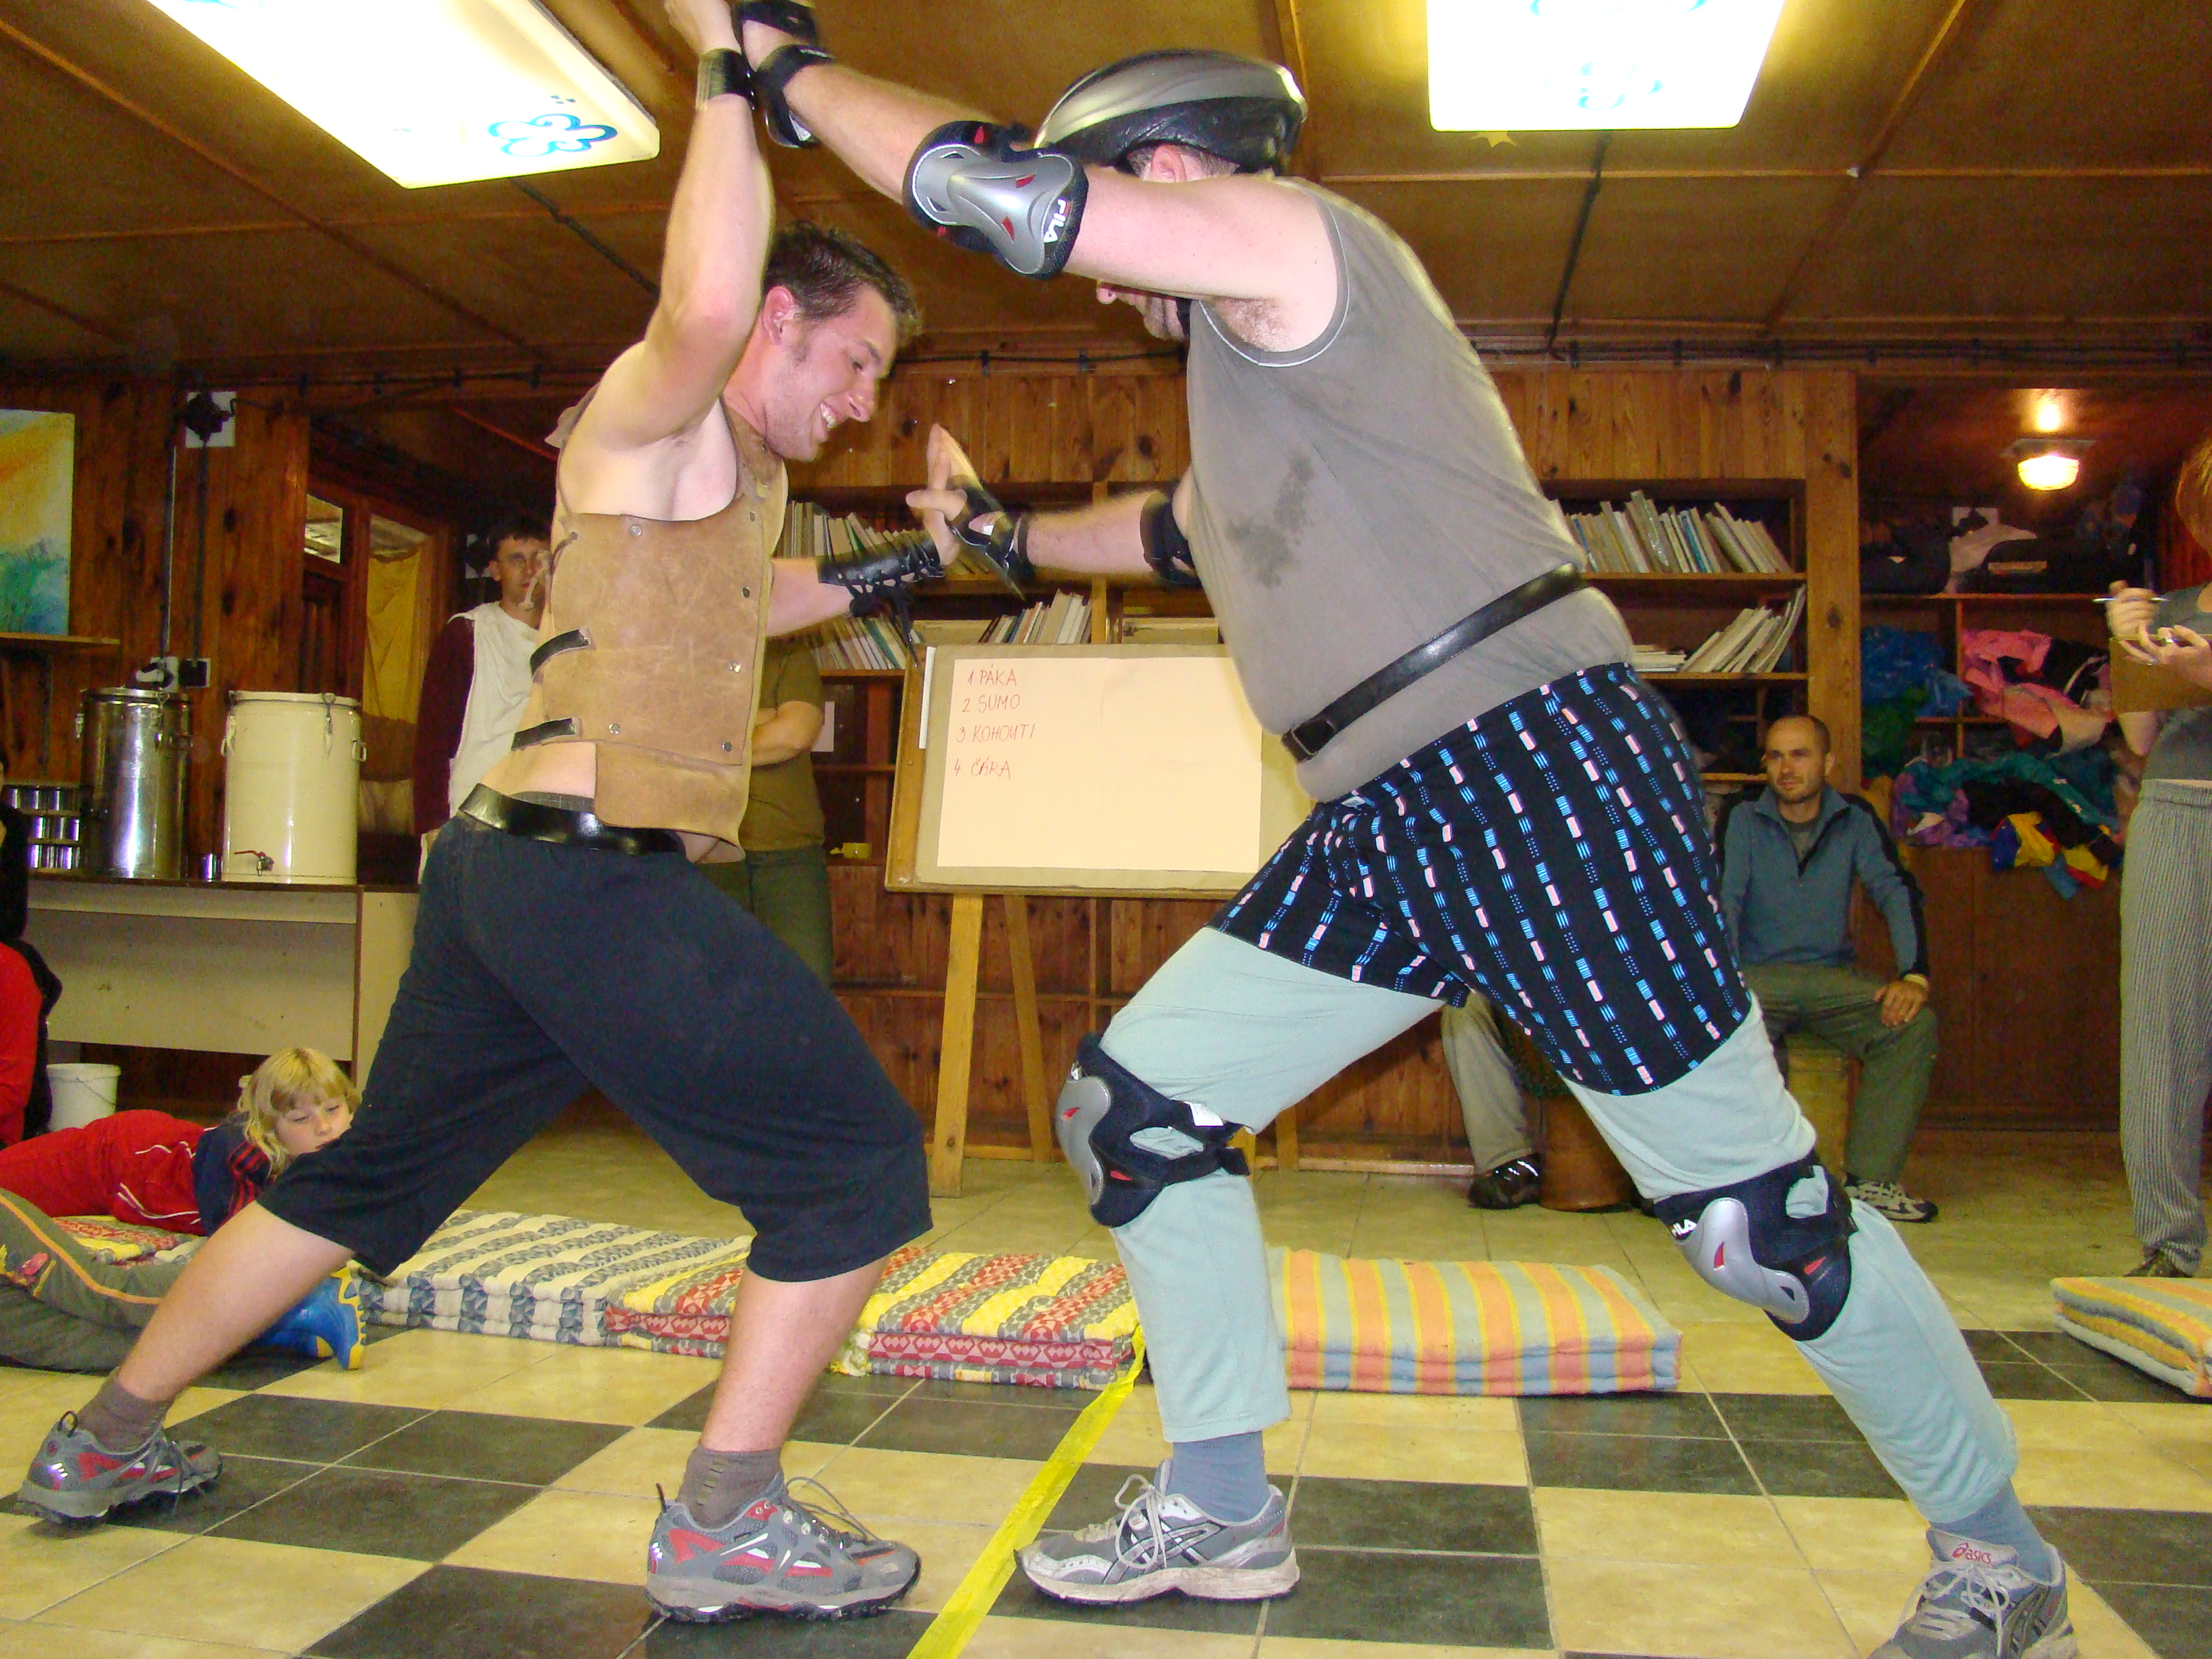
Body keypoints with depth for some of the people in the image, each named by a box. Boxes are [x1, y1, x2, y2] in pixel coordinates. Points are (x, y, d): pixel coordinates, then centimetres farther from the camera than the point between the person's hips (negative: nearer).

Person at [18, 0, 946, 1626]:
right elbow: (702, 302, -29)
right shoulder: (651, 412, -5)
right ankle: (727, 1524, -1)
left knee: (365, 1179, 22)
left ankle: (110, 1436, 37)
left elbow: (724, 602, 43)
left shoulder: (731, 473, 23)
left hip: (508, 873, 10)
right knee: (858, 1159, -6)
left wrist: (886, 569, 34)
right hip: (599, 875, -10)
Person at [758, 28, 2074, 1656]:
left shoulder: (1277, 234, -3)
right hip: (1391, 829, 10)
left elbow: (990, 187, -11)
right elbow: (1183, 525, 45)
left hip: (1544, 772, -10)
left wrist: (791, 66, 4)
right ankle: (1223, 1513, 20)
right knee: (1132, 1107, 7)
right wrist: (1005, 535, 45)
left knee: (1761, 1219, -1)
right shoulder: (1256, 374, 25)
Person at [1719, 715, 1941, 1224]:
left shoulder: (1856, 819, 4)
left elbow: (1897, 891, -5)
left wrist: (1914, 975, -21)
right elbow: (1722, 900, -12)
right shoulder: (1741, 819, -2)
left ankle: (1870, 1177, -19)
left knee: (1915, 1024, -24)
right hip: (1757, 975, -2)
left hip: (1832, 976, 2)